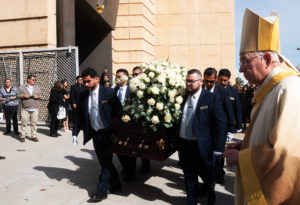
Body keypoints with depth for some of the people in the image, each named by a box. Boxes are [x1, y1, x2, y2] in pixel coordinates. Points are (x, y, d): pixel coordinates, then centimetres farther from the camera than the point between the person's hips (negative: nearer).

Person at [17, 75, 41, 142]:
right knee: (24, 123, -1)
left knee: (34, 123, 2)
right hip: (25, 109, -2)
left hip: (34, 109, 2)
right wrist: (23, 95, -13)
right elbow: (17, 95, 4)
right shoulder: (22, 87, 5)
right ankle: (22, 136, 9)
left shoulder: (37, 88, 13)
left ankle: (34, 136, 9)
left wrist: (38, 96, -6)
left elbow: (40, 95, 17)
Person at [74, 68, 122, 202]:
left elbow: (118, 111, -8)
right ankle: (115, 185, 32)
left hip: (107, 132, -5)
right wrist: (76, 131, -3)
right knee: (105, 162, 15)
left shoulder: (108, 92, -11)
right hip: (94, 133, 5)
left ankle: (101, 191, 12)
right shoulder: (83, 95, 2)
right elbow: (80, 115, 6)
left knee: (106, 162, 3)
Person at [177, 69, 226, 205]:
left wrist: (217, 146, -12)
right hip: (184, 144, 4)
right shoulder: (183, 97, 5)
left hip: (202, 146, -3)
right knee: (189, 176, 16)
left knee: (207, 175, 14)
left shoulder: (211, 98, -7)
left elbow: (219, 123, -8)